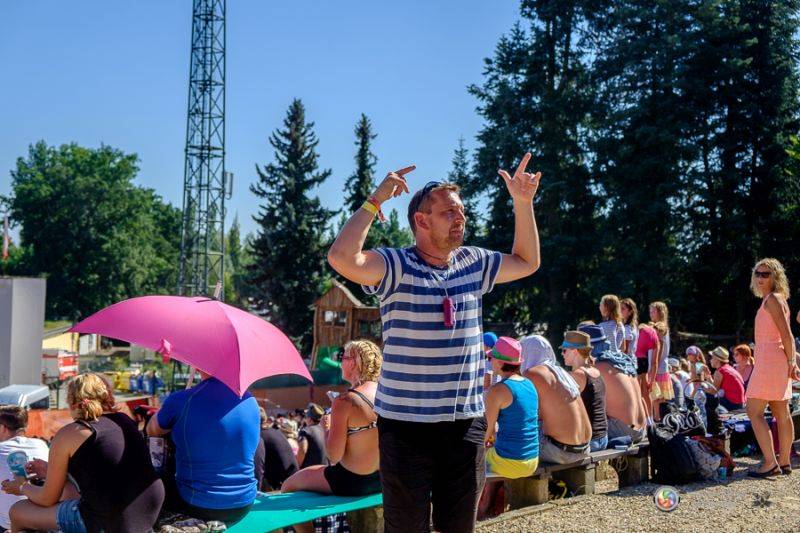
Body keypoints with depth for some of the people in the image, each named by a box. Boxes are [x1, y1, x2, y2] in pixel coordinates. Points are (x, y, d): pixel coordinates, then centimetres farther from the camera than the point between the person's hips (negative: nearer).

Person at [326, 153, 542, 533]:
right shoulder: (397, 266, -10)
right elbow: (343, 258, -28)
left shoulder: (473, 263, 9)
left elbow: (526, 262, 24)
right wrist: (375, 201, -21)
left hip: (466, 420, 5)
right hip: (406, 421, -5)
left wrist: (523, 203, 13)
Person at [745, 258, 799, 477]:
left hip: (770, 359, -10)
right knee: (781, 413, 11)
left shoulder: (772, 299, -11)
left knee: (754, 412, -11)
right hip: (776, 361, 10)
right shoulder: (776, 299, 18)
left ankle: (771, 463, -13)